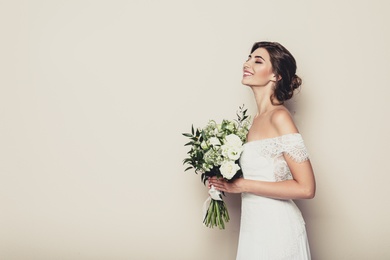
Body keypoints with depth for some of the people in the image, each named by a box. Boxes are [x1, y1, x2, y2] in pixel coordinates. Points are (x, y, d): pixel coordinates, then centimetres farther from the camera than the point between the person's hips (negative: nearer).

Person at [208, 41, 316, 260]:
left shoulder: (279, 117, -16)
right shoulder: (259, 118, 5)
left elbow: (306, 188, -19)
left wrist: (242, 185, -16)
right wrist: (227, 180, 0)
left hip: (277, 229, -7)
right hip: (255, 226, 7)